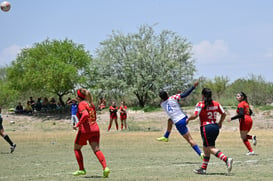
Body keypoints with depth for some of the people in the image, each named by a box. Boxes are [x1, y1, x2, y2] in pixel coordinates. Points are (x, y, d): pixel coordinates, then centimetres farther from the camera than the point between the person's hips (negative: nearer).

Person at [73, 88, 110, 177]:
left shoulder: (81, 104, -7)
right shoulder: (91, 104, 17)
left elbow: (85, 115, -25)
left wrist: (78, 125, -17)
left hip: (85, 130, -6)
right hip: (95, 129, 6)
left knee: (77, 148, 14)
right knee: (96, 149, -2)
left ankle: (81, 169, 14)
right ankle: (105, 167, -22)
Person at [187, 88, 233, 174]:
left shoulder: (200, 104, -9)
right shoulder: (216, 104, 7)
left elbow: (195, 115, -17)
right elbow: (224, 114, 10)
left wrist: (188, 119, 2)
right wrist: (220, 123, 24)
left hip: (206, 127, -7)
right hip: (215, 127, 7)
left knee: (211, 148, -7)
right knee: (205, 148, 17)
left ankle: (226, 159, -28)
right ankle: (203, 168, 20)